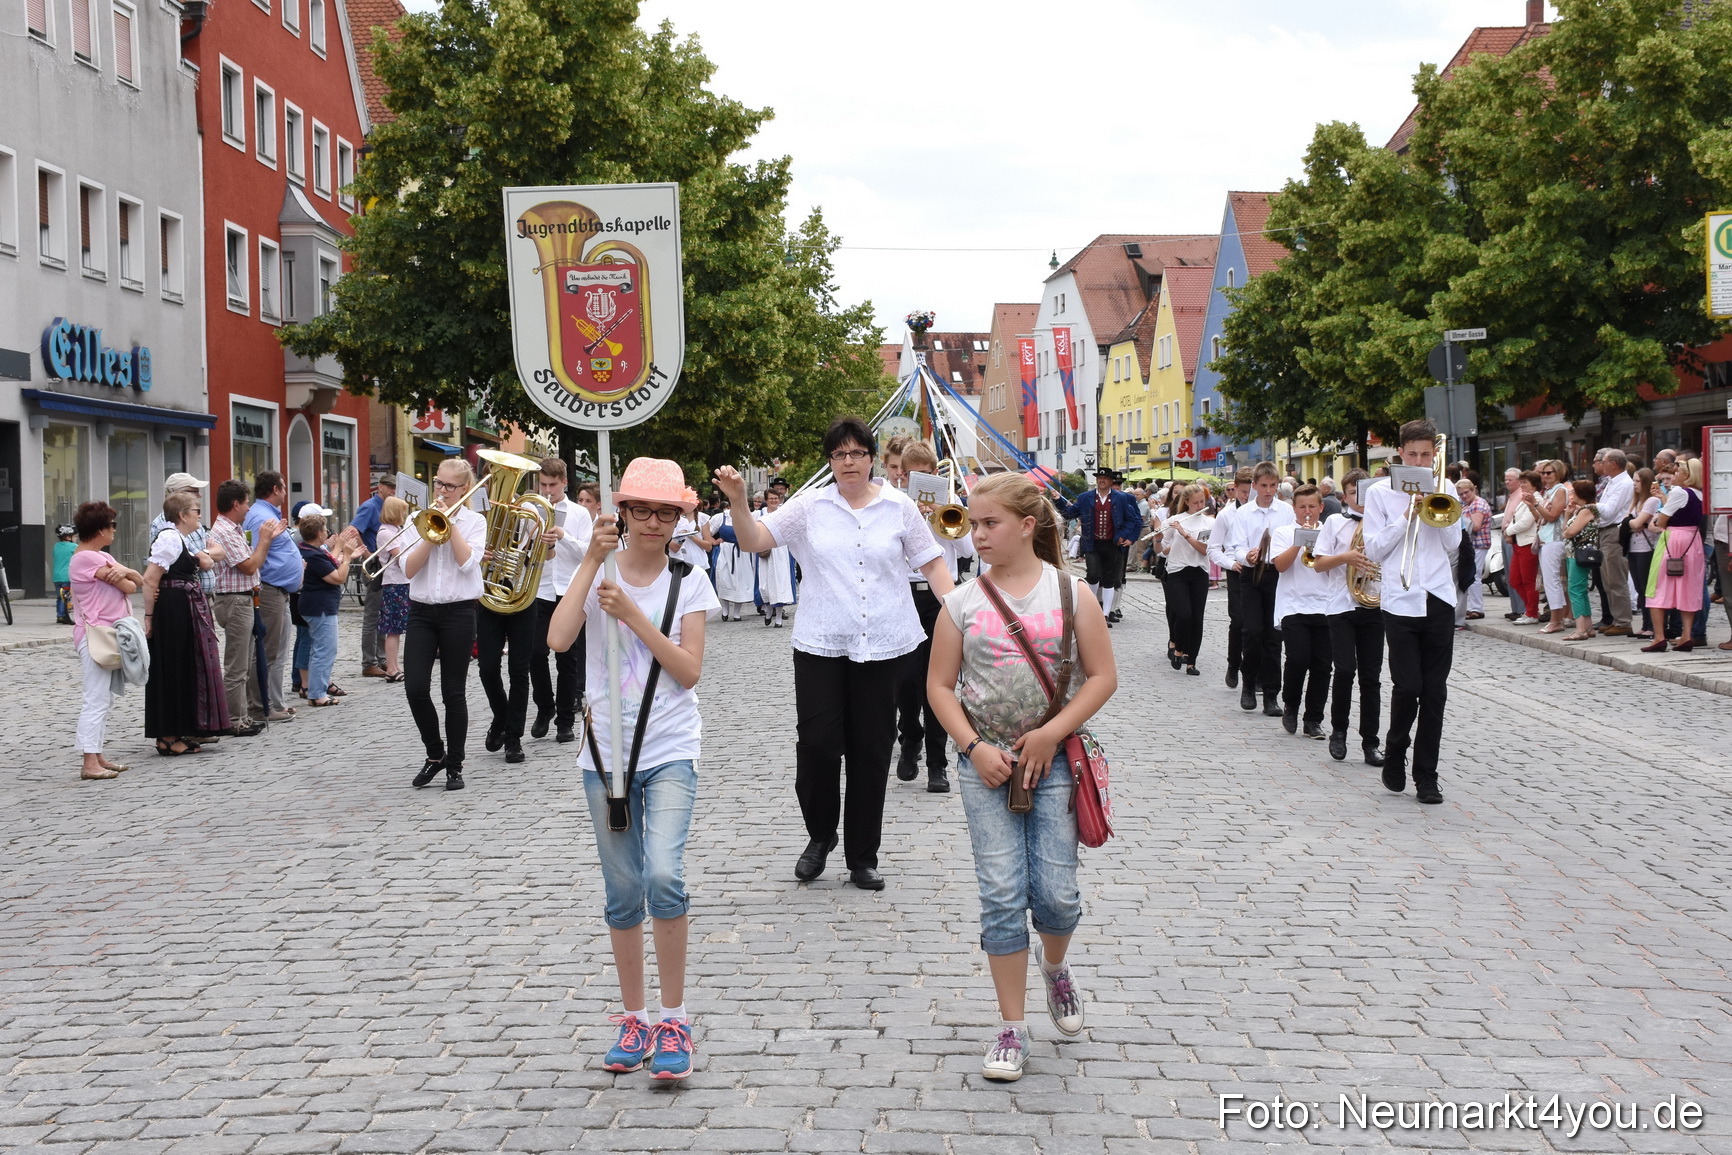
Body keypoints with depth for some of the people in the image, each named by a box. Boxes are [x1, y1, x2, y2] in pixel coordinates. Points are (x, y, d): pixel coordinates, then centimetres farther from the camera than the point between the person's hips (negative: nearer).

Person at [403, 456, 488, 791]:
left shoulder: (474, 522, 2)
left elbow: (468, 562, -14)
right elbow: (408, 569, -2)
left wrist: (449, 522, -11)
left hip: (458, 612, -2)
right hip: (421, 612, 3)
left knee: (453, 693, 2)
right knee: (415, 688, -7)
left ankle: (454, 766, 13)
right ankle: (435, 754, 14)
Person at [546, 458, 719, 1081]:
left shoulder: (688, 583, 1)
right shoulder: (597, 572, 2)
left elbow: (689, 669, -9)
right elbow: (558, 638, -16)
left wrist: (632, 613, -16)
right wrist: (593, 559, -18)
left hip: (670, 749, -2)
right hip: (606, 749, 2)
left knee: (664, 876, -20)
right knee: (623, 892, 9)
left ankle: (673, 1019, -7)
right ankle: (635, 1017, 24)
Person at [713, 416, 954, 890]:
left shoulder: (898, 506, 3)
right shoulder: (810, 506, 3)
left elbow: (932, 564, 6)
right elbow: (754, 541, -1)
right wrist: (739, 502, -19)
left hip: (882, 645, 0)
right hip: (821, 643, 0)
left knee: (871, 750, 5)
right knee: (817, 744, -6)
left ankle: (862, 857, 17)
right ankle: (820, 836, 21)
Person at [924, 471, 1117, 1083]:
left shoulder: (1071, 593, -2)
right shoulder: (962, 602, 1)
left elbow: (1102, 676, -2)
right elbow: (940, 685, 5)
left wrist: (1051, 733, -12)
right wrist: (974, 747, -8)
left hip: (1052, 760, -1)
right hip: (987, 763, 1)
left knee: (1055, 891, -1)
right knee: (1001, 895, -2)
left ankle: (1057, 969, 34)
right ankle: (1012, 1028, 9)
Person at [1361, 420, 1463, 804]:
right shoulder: (1380, 493, 4)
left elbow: (1453, 544, 7)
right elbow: (1374, 550, -1)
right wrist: (1406, 517, -10)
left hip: (1439, 600, 3)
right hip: (1400, 601, -2)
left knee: (1434, 691, 3)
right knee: (1407, 686, -9)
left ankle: (1426, 776, 10)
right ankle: (1395, 754, 17)